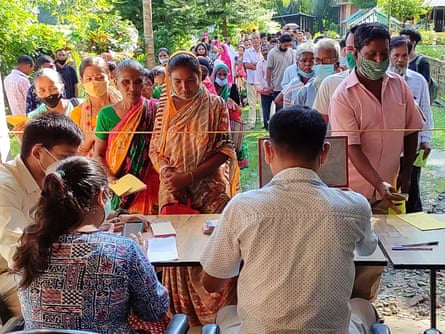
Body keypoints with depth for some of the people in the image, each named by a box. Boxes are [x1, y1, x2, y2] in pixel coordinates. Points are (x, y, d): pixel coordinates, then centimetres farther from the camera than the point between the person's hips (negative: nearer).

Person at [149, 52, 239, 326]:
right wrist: (165, 170, -13)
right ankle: (182, 314, 26)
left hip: (211, 190, -2)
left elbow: (225, 149, -7)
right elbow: (155, 149, 9)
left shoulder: (215, 105, -2)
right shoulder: (164, 107, 5)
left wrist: (190, 176, -14)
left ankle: (217, 313, 16)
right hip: (174, 191, 2)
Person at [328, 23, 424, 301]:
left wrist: (406, 173, 4)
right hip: (353, 189, -4)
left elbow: (411, 130, 9)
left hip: (387, 187, 5)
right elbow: (352, 148, -22)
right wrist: (380, 184, -32)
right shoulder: (344, 96, -16)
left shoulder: (398, 85, -1)